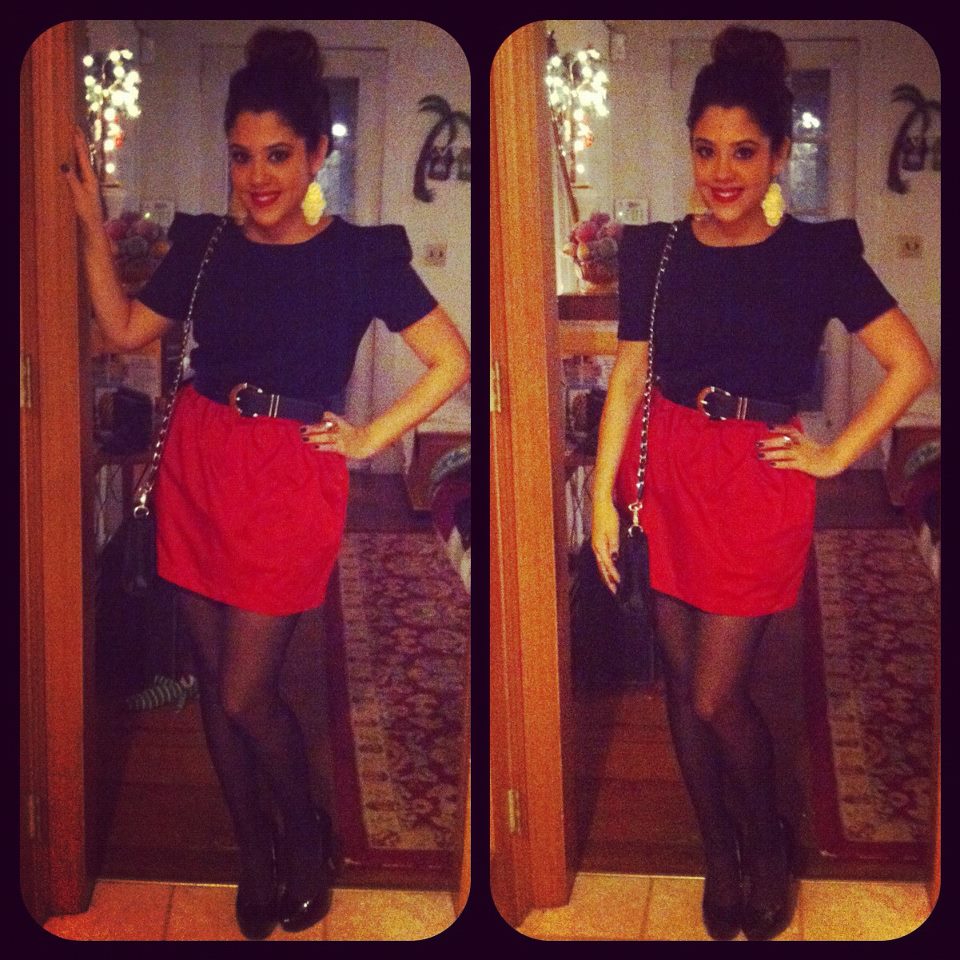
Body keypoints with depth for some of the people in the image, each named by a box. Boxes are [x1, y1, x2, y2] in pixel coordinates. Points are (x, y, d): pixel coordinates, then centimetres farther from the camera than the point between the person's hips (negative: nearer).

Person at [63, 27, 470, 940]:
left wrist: (367, 437, -6)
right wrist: (91, 220, 6)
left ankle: (307, 834, 26)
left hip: (290, 478, -4)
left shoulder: (359, 254, -6)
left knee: (246, 694, -3)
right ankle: (254, 856, 30)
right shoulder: (204, 241, 5)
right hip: (196, 464, 4)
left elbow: (452, 362, -6)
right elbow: (126, 329, 11)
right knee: (213, 678, 10)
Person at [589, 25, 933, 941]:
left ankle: (770, 849, 25)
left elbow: (912, 365, -3)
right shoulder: (656, 249, 3)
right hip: (663, 471, 3)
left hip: (757, 479, -3)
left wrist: (834, 455, -5)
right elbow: (628, 375, 5)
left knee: (716, 697, -2)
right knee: (681, 684, 10)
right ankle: (719, 857, 29)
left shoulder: (817, 254, -5)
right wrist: (603, 494, 1)